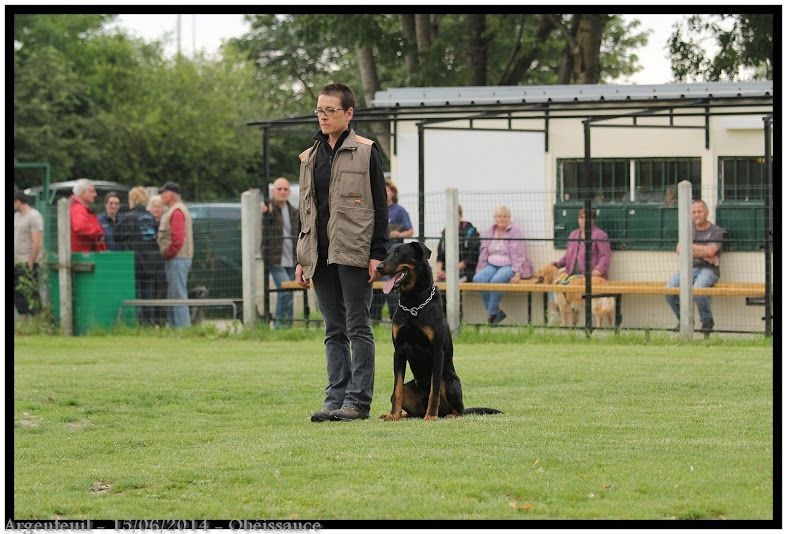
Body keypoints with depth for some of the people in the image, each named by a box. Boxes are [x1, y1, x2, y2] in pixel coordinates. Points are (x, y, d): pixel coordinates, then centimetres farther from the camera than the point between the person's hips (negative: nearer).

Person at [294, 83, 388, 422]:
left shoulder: (365, 152, 0)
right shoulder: (310, 157, 16)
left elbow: (379, 206, -3)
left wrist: (377, 254, -10)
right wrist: (302, 259, 14)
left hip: (353, 253, -6)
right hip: (321, 255, 6)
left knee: (358, 327, -4)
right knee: (334, 331, 7)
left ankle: (358, 400, -4)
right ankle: (336, 399, 8)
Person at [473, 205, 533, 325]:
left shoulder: (514, 232, -2)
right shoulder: (489, 232, 14)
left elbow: (517, 254, -10)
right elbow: (483, 253, 13)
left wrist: (517, 273, -20)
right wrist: (479, 271, 3)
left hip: (508, 266, -5)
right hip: (492, 265, 5)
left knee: (496, 280, -36)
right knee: (478, 279, -26)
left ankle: (492, 313, -22)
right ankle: (497, 313, -20)